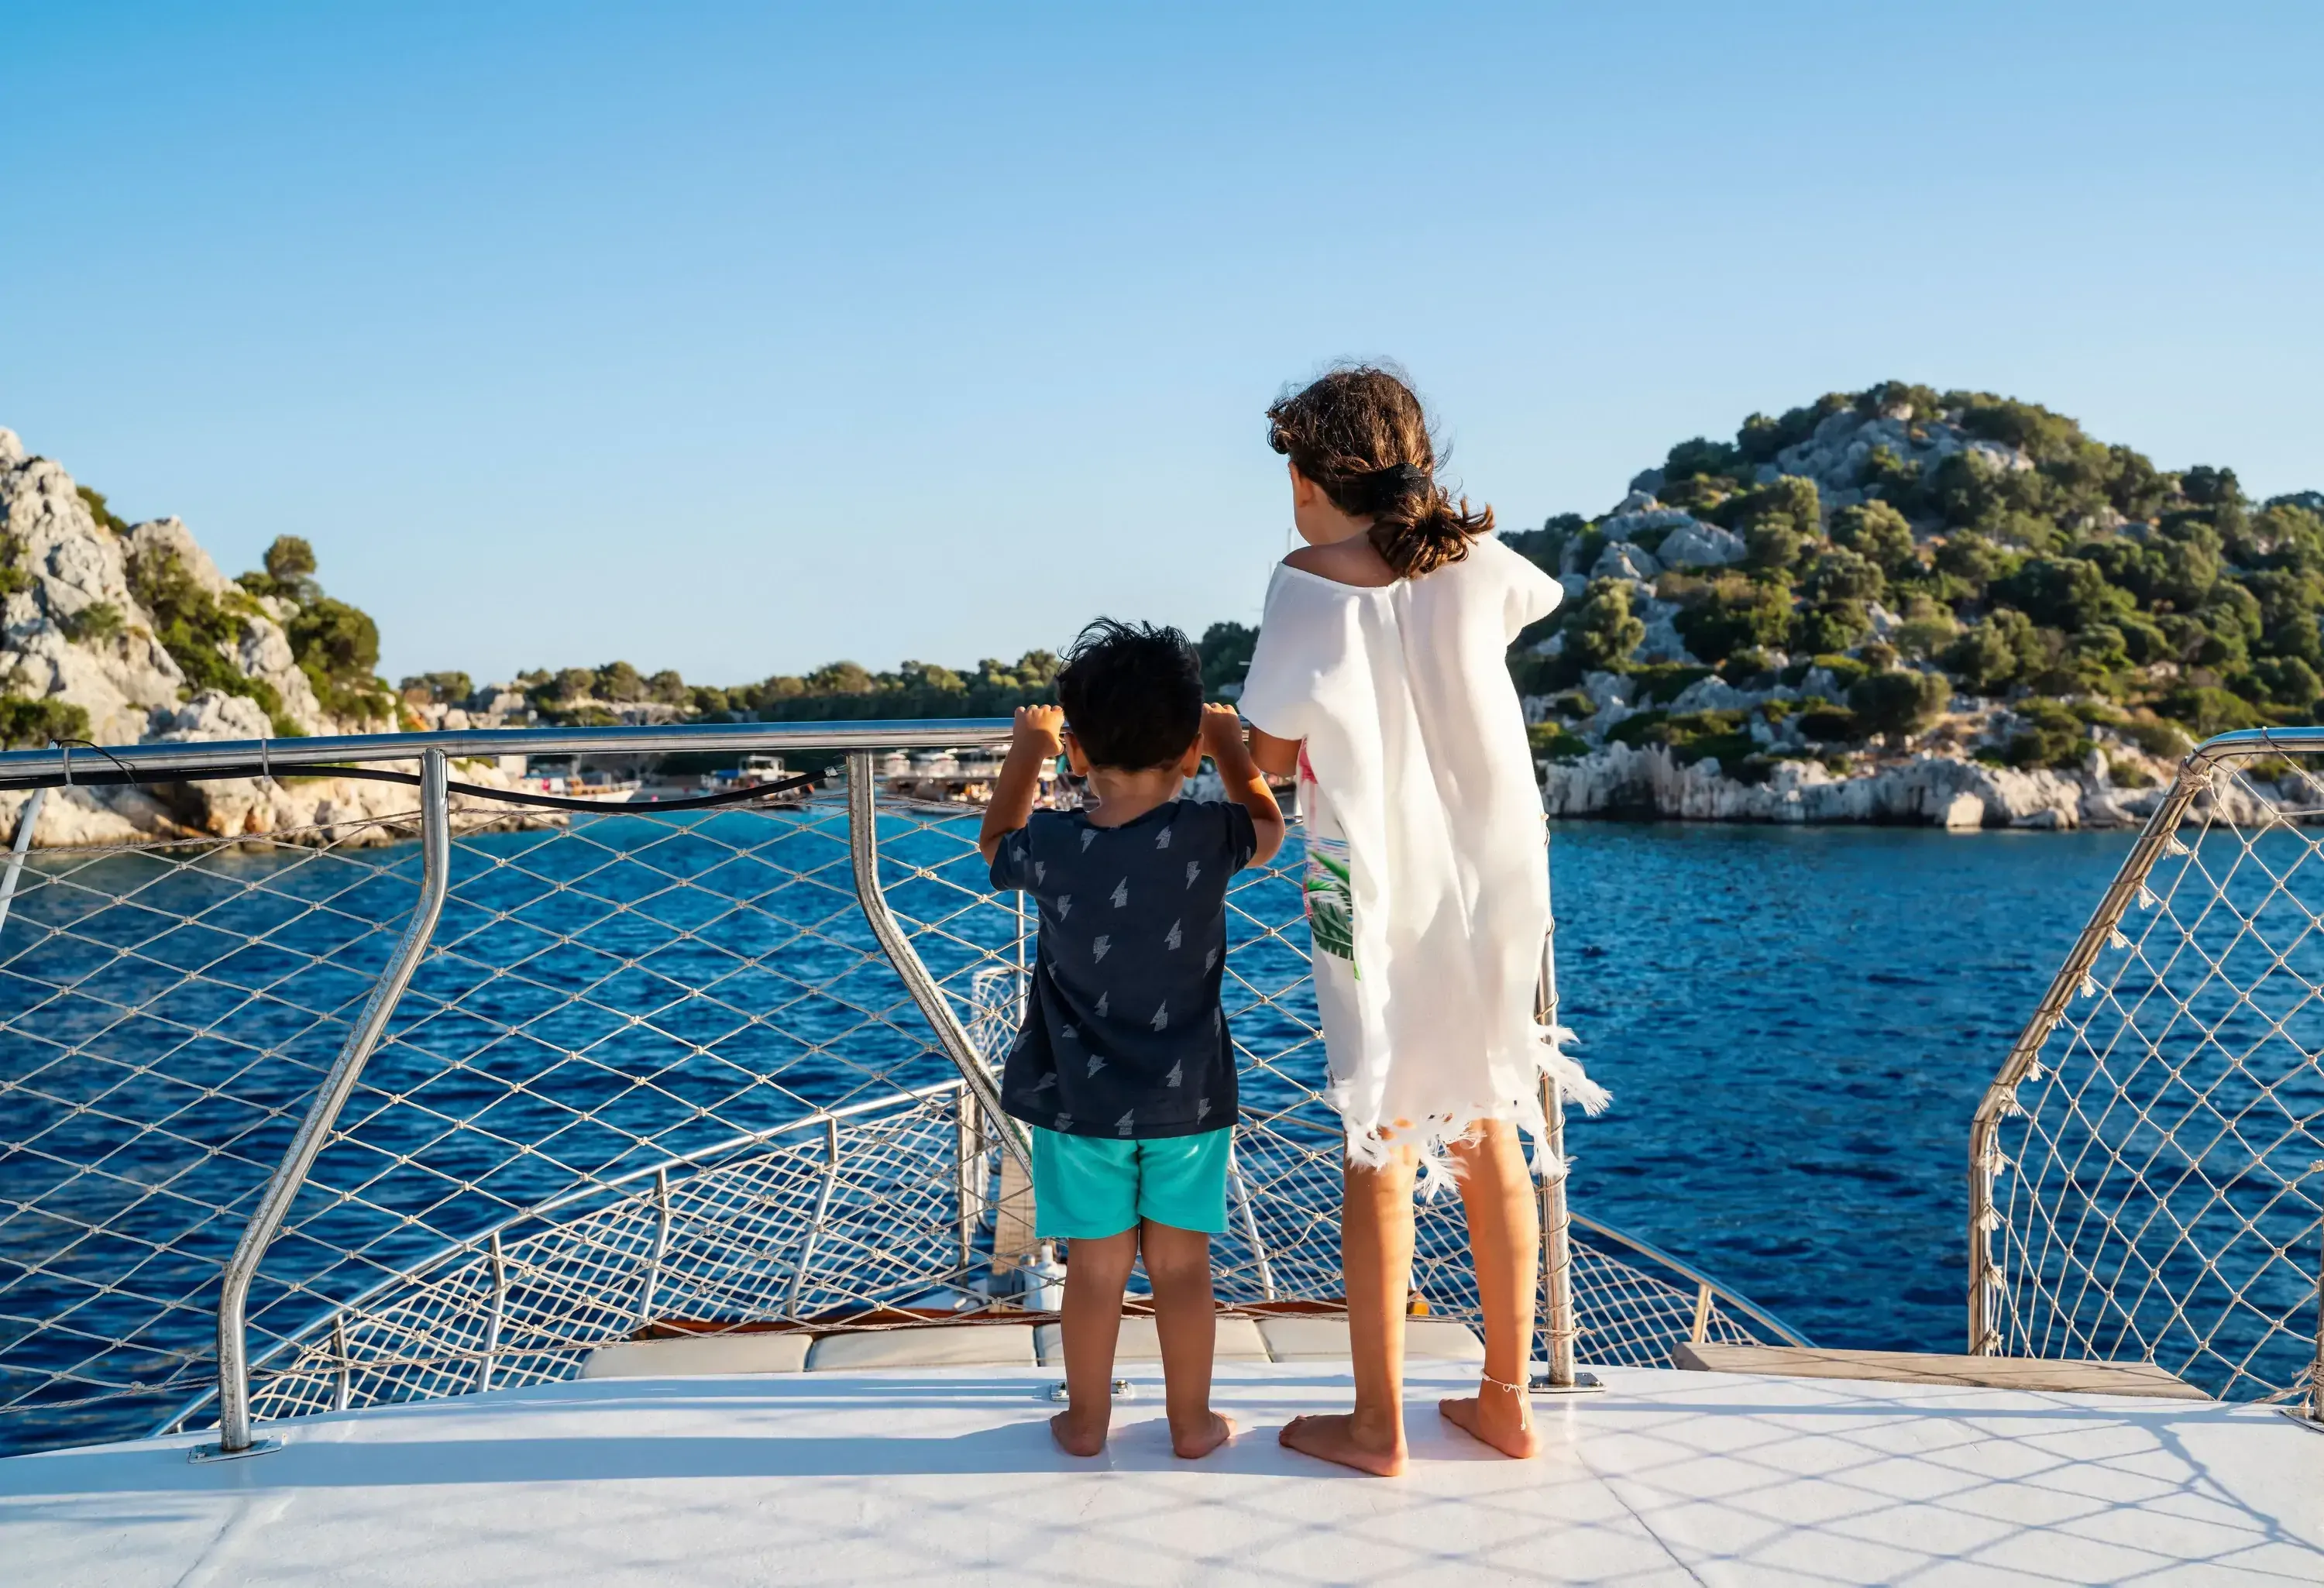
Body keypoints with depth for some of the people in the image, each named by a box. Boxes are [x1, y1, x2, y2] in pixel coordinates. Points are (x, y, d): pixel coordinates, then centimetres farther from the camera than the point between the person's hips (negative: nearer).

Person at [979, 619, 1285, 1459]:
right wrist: (1231, 748, 23)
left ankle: (1086, 1420, 27)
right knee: (1182, 1266, 12)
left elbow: (996, 841, 12)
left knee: (1095, 1267, 12)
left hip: (1080, 1103, 0)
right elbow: (1267, 828, 10)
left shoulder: (1052, 846, -14)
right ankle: (1192, 1421, 25)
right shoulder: (1207, 838, -15)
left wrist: (1027, 752, 22)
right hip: (1188, 1101, 0)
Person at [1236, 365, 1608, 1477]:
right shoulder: (1472, 560, 1)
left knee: (1381, 1149, 5)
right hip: (1492, 883, 4)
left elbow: (1273, 749, -12)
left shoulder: (1309, 584, -12)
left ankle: (1377, 1425, 14)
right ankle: (1506, 1401, 24)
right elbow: (1541, 595, 24)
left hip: (1376, 897, -4)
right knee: (1490, 1135, 14)